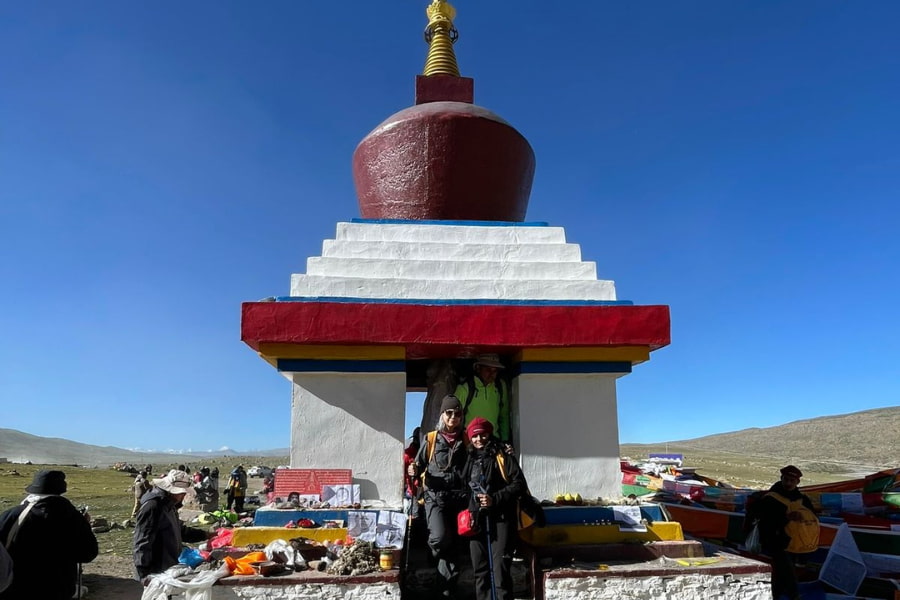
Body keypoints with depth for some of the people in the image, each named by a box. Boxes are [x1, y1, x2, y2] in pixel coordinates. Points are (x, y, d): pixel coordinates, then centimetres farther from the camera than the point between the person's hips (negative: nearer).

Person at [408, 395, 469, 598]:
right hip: (435, 497, -2)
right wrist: (414, 471, -12)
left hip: (459, 497, 2)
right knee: (440, 538, -19)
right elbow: (420, 464, 12)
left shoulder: (466, 440, 9)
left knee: (452, 542, 5)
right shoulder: (431, 439, 6)